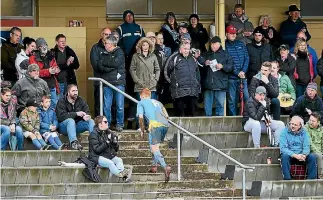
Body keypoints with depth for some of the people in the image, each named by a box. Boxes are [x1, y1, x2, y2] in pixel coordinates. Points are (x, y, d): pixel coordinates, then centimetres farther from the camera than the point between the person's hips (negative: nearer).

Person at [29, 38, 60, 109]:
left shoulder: (51, 56, 14)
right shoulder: (33, 58, -3)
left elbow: (55, 67, 12)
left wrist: (56, 71, -14)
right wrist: (48, 71, -25)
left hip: (52, 85, 5)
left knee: (54, 105, 9)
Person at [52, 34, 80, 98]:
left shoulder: (70, 51, 9)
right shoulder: (53, 53, -1)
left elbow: (77, 65, 5)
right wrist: (66, 64, -14)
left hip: (70, 81, 3)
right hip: (59, 82, -3)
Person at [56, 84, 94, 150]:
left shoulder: (81, 100, 7)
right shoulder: (61, 102, -8)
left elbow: (87, 112, 1)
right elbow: (61, 116, -22)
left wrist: (86, 116, -25)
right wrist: (76, 114, -27)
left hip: (77, 125, 5)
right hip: (64, 126, -5)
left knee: (90, 121, -16)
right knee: (70, 120, -36)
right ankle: (73, 142, -56)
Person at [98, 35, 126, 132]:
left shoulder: (119, 52, 4)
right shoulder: (103, 54, 15)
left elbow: (116, 63, -14)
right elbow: (100, 67, 1)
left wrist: (105, 62, -1)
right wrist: (112, 67, -10)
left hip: (118, 82, -3)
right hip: (106, 83, 3)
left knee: (120, 106, -3)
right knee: (106, 106, 1)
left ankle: (120, 124, 7)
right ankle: (107, 124, 10)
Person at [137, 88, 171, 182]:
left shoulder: (141, 103, 18)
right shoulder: (157, 102, 33)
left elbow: (141, 118, 6)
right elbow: (166, 116, 25)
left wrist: (142, 130, 16)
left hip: (155, 125, -6)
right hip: (165, 124, 6)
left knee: (154, 149, -9)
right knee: (155, 146, 26)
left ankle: (165, 167, -30)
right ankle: (154, 166, 25)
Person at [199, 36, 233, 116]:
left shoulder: (225, 54, 5)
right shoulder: (207, 54, 13)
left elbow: (230, 67, -2)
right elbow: (200, 68, 15)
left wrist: (222, 66, -17)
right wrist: (204, 64, -5)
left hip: (220, 85, -3)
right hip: (208, 85, 3)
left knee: (220, 105, 0)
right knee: (207, 106, 6)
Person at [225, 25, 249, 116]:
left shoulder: (241, 44, 12)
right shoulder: (224, 45, -1)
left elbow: (247, 58, 8)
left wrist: (243, 71, -7)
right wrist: (237, 73, -12)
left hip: (242, 75, 3)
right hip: (231, 77, -3)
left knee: (246, 97, -3)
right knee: (231, 100, 1)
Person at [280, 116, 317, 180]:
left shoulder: (304, 132, 4)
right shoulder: (284, 132, -5)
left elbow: (306, 147, -1)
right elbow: (283, 148, -14)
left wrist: (304, 155, -25)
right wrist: (295, 155, -27)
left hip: (300, 155, 2)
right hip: (289, 155, -2)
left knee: (312, 157, -23)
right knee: (285, 156, -35)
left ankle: (311, 179, -18)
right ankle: (287, 179, -34)